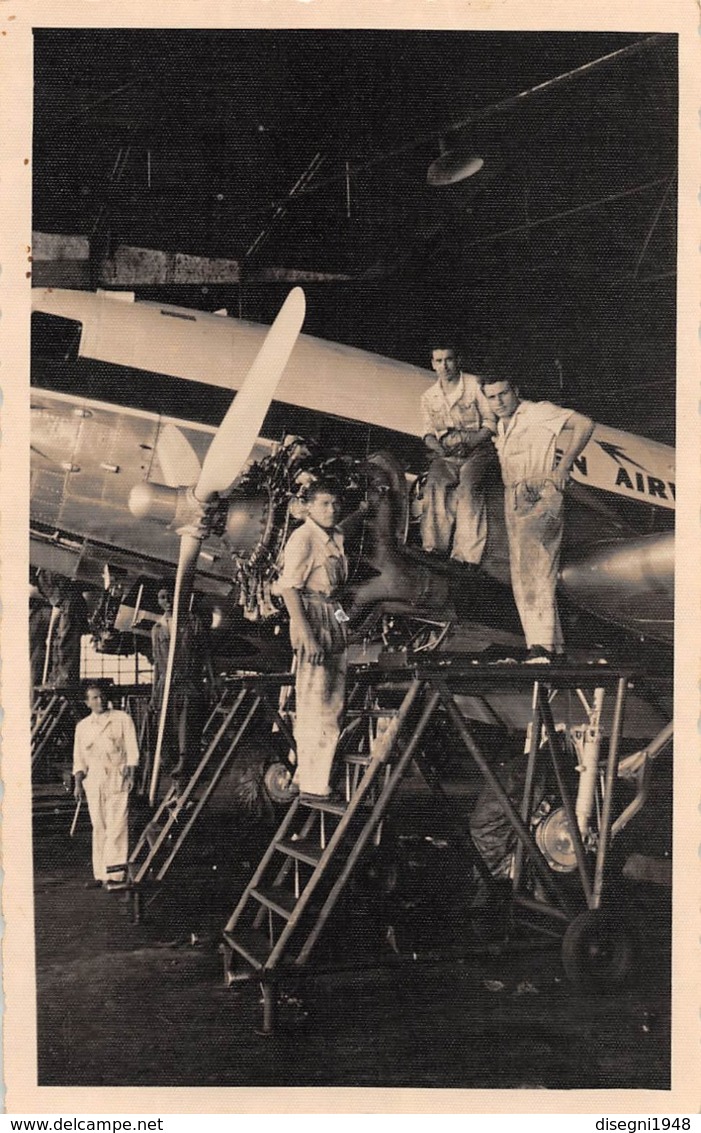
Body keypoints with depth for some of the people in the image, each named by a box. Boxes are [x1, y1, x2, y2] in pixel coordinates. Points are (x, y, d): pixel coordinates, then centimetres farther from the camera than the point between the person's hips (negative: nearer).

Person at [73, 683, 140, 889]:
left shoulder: (122, 719, 4)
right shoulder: (82, 726, 13)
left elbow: (132, 749, 1)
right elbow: (79, 757, 13)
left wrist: (130, 773, -10)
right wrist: (78, 783, 4)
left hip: (117, 778, -4)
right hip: (93, 781, 4)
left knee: (116, 827, -10)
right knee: (98, 828, 5)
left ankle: (115, 875, -13)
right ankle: (100, 874, 11)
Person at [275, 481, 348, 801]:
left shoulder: (337, 537, 14)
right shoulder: (302, 538, -13)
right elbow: (289, 589, -18)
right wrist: (307, 636, -23)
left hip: (335, 621, 9)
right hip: (313, 620, -9)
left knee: (333, 704, 14)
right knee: (315, 706, -6)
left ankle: (308, 774, 27)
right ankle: (312, 786, 1)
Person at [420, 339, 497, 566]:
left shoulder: (475, 385, 5)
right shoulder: (428, 397, 16)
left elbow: (490, 422, 3)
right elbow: (428, 432, 19)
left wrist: (469, 443, -14)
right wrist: (436, 445, -6)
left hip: (477, 449, -3)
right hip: (445, 454, 3)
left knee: (469, 484, -33)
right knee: (435, 484, -31)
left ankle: (467, 553, -37)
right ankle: (436, 546, -32)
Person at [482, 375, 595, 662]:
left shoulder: (538, 412, -3)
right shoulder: (502, 426, 22)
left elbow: (584, 424, -11)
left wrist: (563, 468, -12)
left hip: (540, 497, -9)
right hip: (514, 501, 9)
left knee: (533, 566, -24)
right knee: (521, 576, 7)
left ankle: (542, 642, -31)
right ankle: (553, 643, 13)